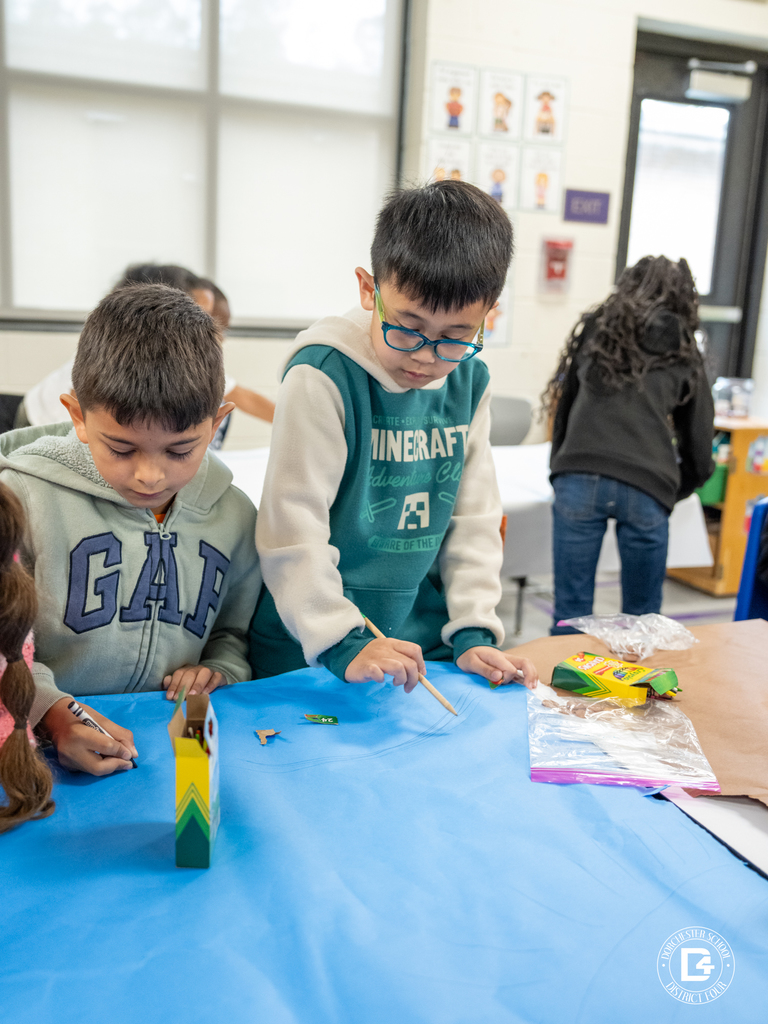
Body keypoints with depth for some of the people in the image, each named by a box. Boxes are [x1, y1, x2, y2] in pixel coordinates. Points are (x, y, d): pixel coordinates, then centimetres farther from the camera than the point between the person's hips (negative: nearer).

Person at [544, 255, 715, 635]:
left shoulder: (595, 328, 18)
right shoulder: (684, 355, 17)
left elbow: (564, 402, 21)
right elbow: (699, 446, 20)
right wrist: (673, 491, 36)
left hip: (579, 477, 0)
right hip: (647, 487, 0)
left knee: (571, 612, 4)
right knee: (642, 618, 12)